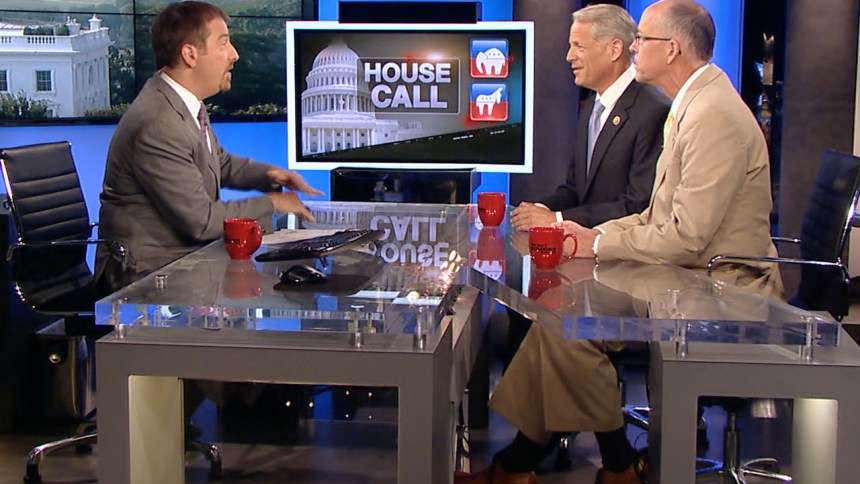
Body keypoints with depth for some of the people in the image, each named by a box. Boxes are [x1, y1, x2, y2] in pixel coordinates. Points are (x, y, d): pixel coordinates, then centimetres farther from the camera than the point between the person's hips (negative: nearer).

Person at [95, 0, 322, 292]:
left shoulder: (185, 102, 6)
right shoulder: (157, 125, -24)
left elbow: (220, 162, 24)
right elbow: (201, 219, -21)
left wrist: (269, 175, 5)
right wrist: (271, 204, -9)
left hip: (186, 252, 9)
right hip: (149, 272, -9)